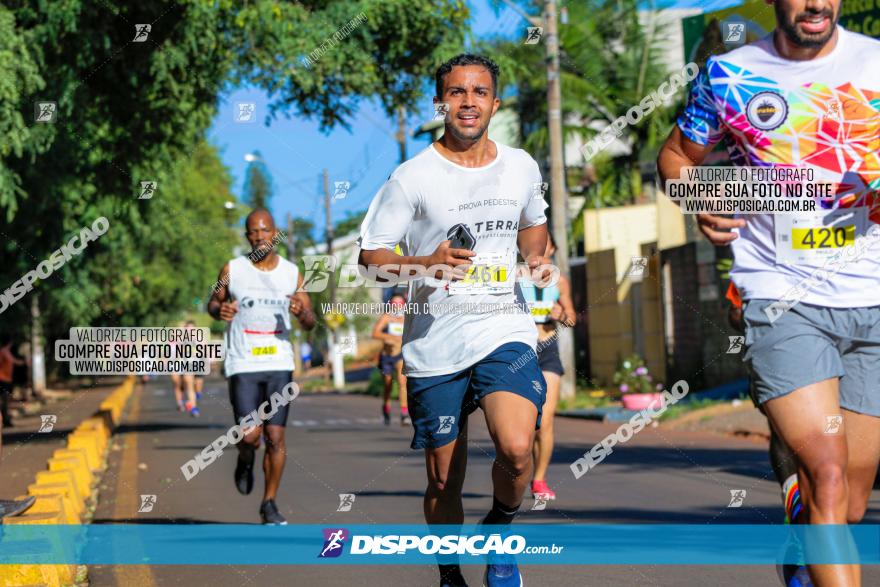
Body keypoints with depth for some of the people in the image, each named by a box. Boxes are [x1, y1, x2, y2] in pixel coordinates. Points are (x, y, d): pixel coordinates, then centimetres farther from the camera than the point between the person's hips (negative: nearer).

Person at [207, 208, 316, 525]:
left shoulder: (292, 272, 5)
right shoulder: (232, 270, 0)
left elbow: (311, 322, 8)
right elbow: (213, 302, 15)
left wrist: (302, 313, -16)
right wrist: (219, 310, -9)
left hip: (280, 365, 2)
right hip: (243, 365, -2)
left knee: (276, 437, -1)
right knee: (250, 435, -12)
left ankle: (269, 504, 14)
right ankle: (246, 458, 26)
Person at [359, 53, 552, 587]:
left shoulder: (522, 167, 6)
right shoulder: (412, 177, -5)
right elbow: (372, 255, -2)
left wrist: (537, 257, 4)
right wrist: (426, 264, -20)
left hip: (505, 330, 1)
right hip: (434, 344, -1)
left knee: (516, 447, -24)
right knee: (444, 479, 6)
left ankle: (501, 530, 6)